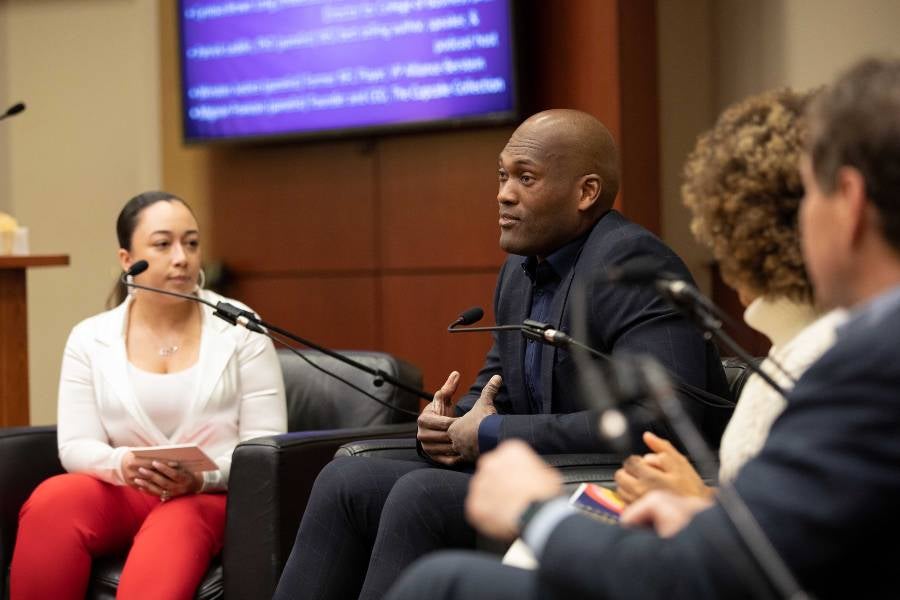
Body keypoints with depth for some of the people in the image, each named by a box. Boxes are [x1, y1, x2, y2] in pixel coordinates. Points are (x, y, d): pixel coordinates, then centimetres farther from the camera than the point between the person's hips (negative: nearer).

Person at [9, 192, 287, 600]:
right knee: (52, 502, -31)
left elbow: (266, 442, -1)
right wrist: (122, 465, -22)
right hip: (120, 492, 3)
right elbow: (76, 445, 2)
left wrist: (203, 478, -20)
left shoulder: (239, 329, 3)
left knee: (177, 525, -39)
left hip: (212, 496, -2)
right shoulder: (90, 339, 8)